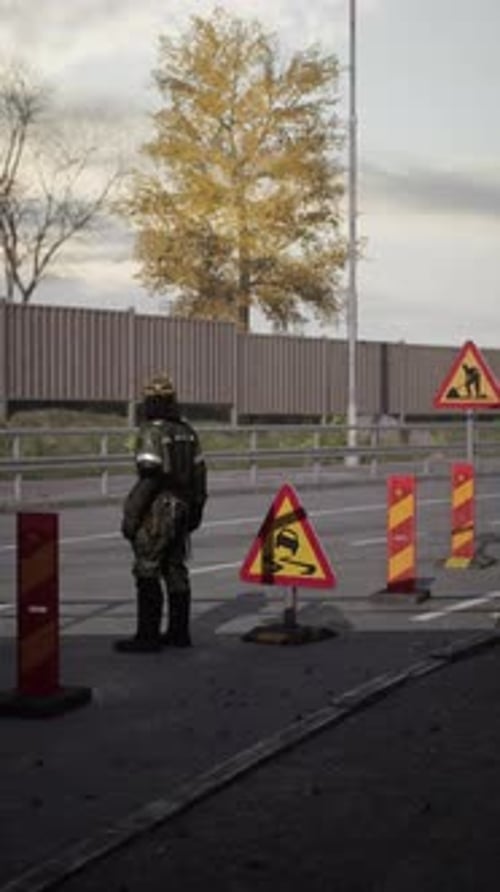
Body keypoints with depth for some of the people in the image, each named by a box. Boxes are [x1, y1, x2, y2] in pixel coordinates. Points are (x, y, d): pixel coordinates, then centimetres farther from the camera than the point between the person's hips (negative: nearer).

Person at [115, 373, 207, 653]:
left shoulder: (151, 432, -14)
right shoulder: (187, 431, 9)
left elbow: (149, 476, -20)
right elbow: (199, 473, 11)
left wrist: (131, 513, -17)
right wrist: (196, 509, 20)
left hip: (158, 511, -8)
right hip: (182, 509, 8)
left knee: (148, 574, -3)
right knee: (176, 571, 13)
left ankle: (148, 636, -2)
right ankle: (179, 632, 18)